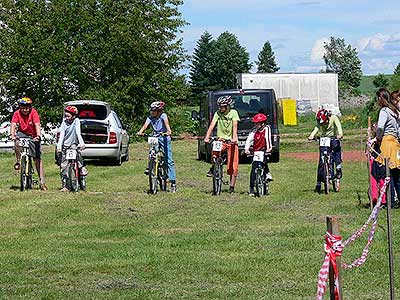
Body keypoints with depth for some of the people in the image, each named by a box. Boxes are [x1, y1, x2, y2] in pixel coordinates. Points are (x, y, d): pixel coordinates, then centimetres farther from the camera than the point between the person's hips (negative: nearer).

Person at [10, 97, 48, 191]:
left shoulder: (33, 112, -19)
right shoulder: (17, 113, -14)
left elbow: (37, 125, -29)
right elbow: (13, 125, -24)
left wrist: (38, 136, -45)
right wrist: (12, 136, -42)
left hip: (33, 136, -1)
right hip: (22, 133, 1)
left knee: (38, 158, -6)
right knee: (17, 141, -35)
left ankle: (42, 181, -5)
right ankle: (18, 161, -15)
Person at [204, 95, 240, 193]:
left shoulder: (233, 113, -4)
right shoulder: (218, 113, 1)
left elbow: (234, 126, -16)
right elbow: (212, 125, -8)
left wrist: (234, 138, -31)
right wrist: (207, 137, -22)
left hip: (231, 141, -1)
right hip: (221, 139, 1)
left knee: (233, 165, -2)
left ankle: (232, 186, 7)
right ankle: (213, 168, -8)